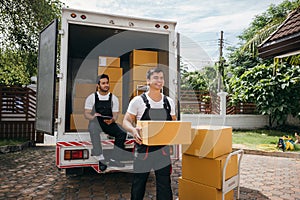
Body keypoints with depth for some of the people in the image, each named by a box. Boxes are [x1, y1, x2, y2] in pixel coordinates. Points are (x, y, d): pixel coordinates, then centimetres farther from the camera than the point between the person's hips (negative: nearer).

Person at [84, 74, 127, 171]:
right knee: (93, 127, -37)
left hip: (109, 123, 2)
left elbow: (115, 115, 2)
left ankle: (114, 160, -14)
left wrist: (112, 120, -23)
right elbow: (86, 114, -3)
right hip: (95, 123, -2)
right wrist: (93, 117, -28)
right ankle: (100, 157, -36)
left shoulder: (114, 98, 7)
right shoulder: (91, 97, 3)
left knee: (122, 133, -23)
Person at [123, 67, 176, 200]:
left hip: (163, 148, 3)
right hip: (143, 147, -3)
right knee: (139, 181, 12)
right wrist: (133, 130, -25)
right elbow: (126, 121, -5)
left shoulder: (169, 102, 6)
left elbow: (173, 123, 15)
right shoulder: (138, 101, -6)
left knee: (164, 183, 9)